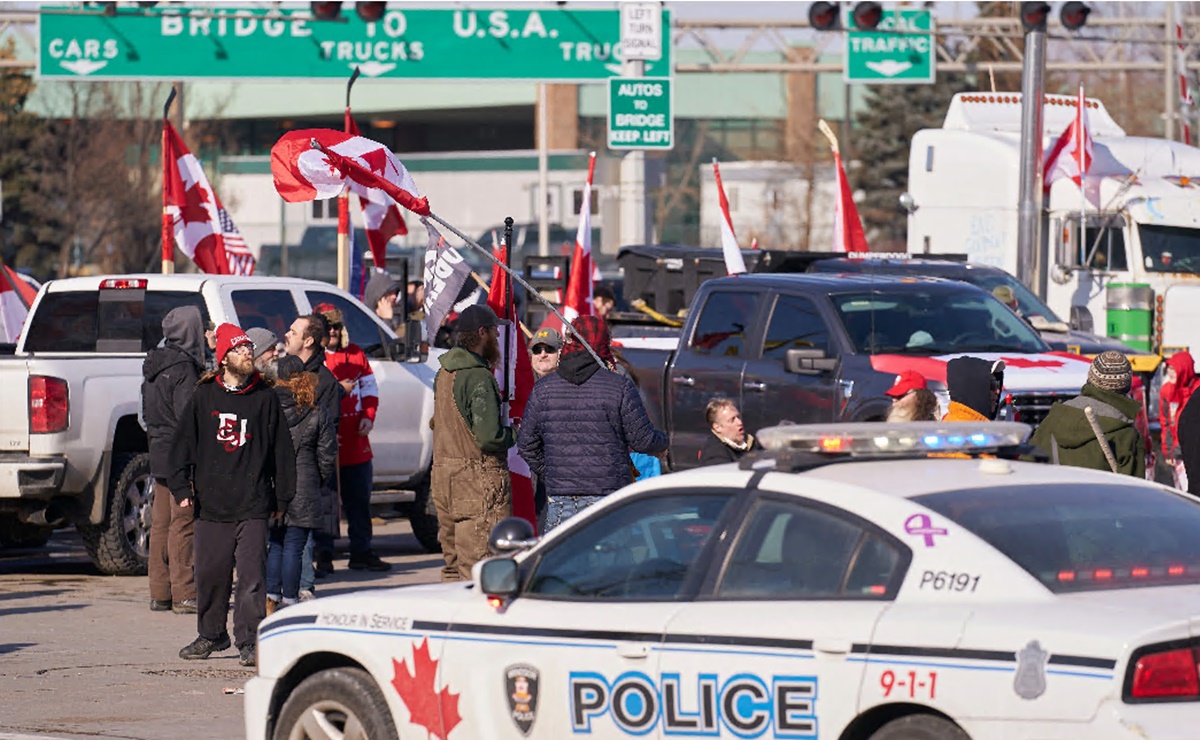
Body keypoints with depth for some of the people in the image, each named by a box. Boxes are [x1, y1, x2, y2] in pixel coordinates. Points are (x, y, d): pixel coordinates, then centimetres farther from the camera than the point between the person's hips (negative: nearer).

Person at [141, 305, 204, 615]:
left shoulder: (155, 365, 12)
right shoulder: (184, 368, -16)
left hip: (159, 453, 9)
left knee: (161, 524, 11)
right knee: (183, 523, -6)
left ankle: (160, 593, 16)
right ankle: (184, 595, -4)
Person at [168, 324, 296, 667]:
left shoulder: (266, 398, 5)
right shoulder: (204, 397, 7)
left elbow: (282, 449, 8)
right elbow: (183, 443, 9)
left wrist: (282, 497, 7)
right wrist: (181, 487, 2)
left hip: (253, 506, -2)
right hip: (211, 504, 2)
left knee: (252, 574, -8)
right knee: (210, 572, 8)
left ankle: (249, 641, -4)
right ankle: (211, 635, 24)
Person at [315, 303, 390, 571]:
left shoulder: (356, 354, 12)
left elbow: (369, 388, 16)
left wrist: (368, 416, 2)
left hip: (356, 440, 6)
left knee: (360, 498, 11)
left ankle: (361, 552, 19)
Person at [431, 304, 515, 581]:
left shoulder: (444, 373, 12)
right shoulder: (479, 377, -15)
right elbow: (490, 438, -22)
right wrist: (515, 433, -1)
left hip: (443, 475, 9)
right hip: (477, 482, -9)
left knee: (454, 564, 15)